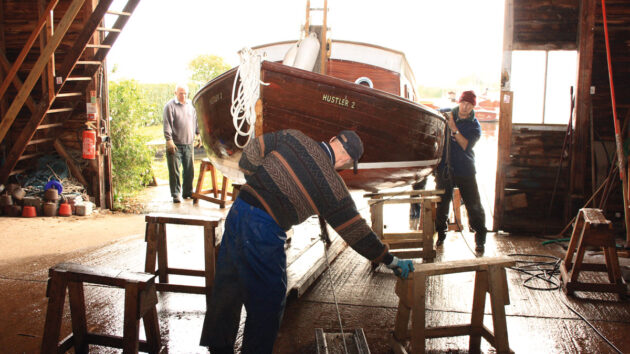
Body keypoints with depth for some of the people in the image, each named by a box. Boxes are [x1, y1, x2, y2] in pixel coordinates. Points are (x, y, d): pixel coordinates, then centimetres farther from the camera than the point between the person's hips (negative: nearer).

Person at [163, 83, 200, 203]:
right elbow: (167, 125, -10)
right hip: (175, 145, -5)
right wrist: (169, 140, -17)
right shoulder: (170, 106, -4)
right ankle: (176, 194, 4)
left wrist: (198, 134, 19)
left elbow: (195, 120, 24)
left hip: (189, 144, 5)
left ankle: (188, 192, 23)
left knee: (189, 170, 10)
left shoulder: (191, 105, 12)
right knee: (174, 171, -4)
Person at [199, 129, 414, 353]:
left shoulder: (294, 138, 2)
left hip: (238, 209, 7)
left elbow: (252, 152, 4)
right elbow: (355, 230, -2)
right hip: (263, 232, -6)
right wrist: (390, 261, 7)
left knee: (227, 287, 21)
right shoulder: (333, 186, -6)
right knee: (266, 302, 12)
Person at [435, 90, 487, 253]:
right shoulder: (445, 114, 3)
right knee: (441, 203, 8)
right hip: (444, 168, 1)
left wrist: (454, 129, -24)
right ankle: (440, 234, 27)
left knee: (474, 205, 1)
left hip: (465, 170, -1)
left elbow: (466, 145, -15)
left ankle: (480, 239, 15)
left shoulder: (474, 125, -1)